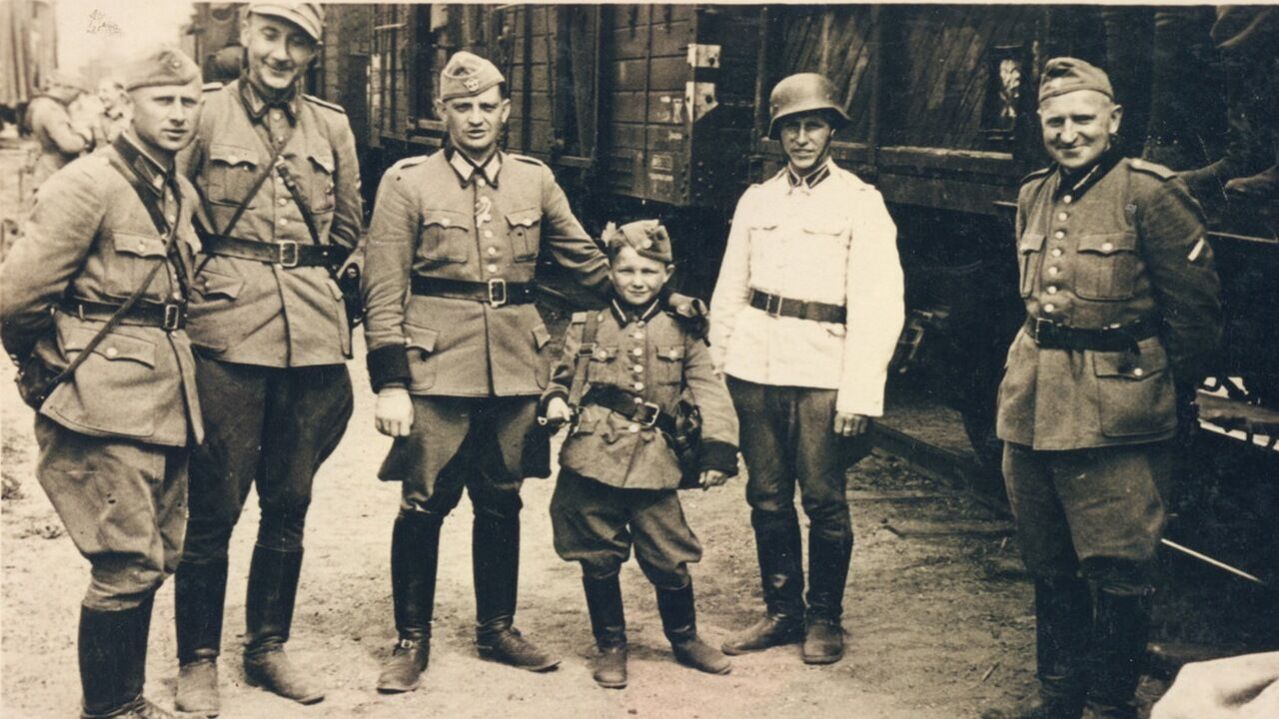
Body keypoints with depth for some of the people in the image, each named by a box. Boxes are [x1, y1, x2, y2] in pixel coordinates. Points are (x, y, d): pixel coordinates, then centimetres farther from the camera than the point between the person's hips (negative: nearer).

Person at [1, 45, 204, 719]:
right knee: (128, 564, -6)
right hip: (109, 405, -8)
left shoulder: (181, 193, 13)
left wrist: (170, 366, 15)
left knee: (154, 559, 13)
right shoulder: (88, 184, -13)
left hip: (164, 401, 8)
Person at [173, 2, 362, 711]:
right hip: (226, 333, -3)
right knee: (213, 507, 1)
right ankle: (197, 660, 15)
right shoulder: (205, 114, -1)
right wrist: (211, 281, 7)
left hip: (313, 331, 4)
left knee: (288, 503, 11)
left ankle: (267, 647, 26)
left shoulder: (331, 126, 9)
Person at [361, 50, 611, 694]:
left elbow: (584, 260, 19)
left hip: (514, 369, 4)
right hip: (436, 368, -3)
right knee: (424, 505, 1)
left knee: (501, 503, 12)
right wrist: (389, 383, -10)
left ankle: (496, 628, 27)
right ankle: (412, 640, 16)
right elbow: (384, 289, -5)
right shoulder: (408, 182, -1)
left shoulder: (535, 180, 10)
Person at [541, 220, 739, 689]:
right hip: (591, 461, 1)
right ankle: (610, 646, 26)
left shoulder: (681, 333, 6)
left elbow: (709, 392, 0)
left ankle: (685, 639, 27)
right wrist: (555, 403, -8)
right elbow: (561, 378, 16)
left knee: (669, 559, 2)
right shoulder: (586, 328, 8)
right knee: (598, 560, 8)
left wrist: (718, 450, -11)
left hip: (652, 464, 0)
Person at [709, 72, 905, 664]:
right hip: (756, 366, 4)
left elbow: (877, 306, -6)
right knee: (767, 497, 8)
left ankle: (824, 619, 16)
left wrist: (860, 394, -13)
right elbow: (730, 289, 15)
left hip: (823, 370, -4)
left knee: (823, 500, 0)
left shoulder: (860, 203, 0)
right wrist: (719, 365, 7)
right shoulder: (756, 200, 12)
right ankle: (781, 611, 21)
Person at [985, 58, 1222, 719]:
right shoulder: (1033, 196, 12)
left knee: (1117, 568, 0)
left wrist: (1165, 391, 2)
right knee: (1047, 562, 14)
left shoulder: (1149, 193, -8)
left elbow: (1196, 308, -4)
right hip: (1030, 404, 7)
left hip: (1113, 414, -6)